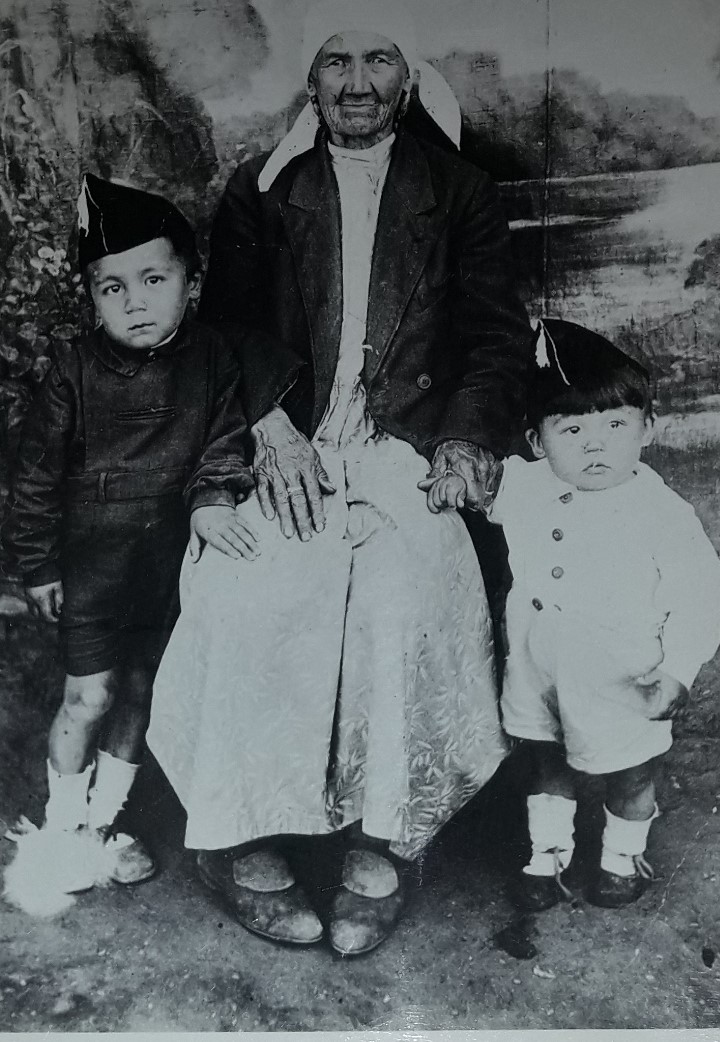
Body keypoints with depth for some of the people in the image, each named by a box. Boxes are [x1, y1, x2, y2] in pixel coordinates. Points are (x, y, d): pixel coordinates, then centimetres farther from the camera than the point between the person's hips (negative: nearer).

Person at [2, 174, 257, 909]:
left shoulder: (210, 360, -6)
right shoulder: (77, 368, -12)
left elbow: (225, 441, 2)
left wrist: (213, 498, -18)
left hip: (169, 557, 3)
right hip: (92, 556, -3)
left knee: (141, 689, 13)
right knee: (89, 696, 1)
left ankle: (103, 816, 32)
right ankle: (63, 822, 25)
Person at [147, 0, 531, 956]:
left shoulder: (459, 193, 17)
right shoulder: (261, 189, 17)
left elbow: (498, 332, 11)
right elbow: (227, 323, 8)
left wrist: (471, 435, -8)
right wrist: (272, 425, -11)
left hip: (408, 448, 0)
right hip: (289, 446, 1)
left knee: (407, 600, -29)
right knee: (247, 593, -27)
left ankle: (382, 847, -12)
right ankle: (244, 839, -12)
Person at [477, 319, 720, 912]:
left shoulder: (662, 513, -19)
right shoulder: (524, 487, -9)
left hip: (620, 684, -3)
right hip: (538, 673, 3)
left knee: (629, 777, 19)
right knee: (549, 768, 22)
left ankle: (624, 857, 47)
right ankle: (546, 856, 45)